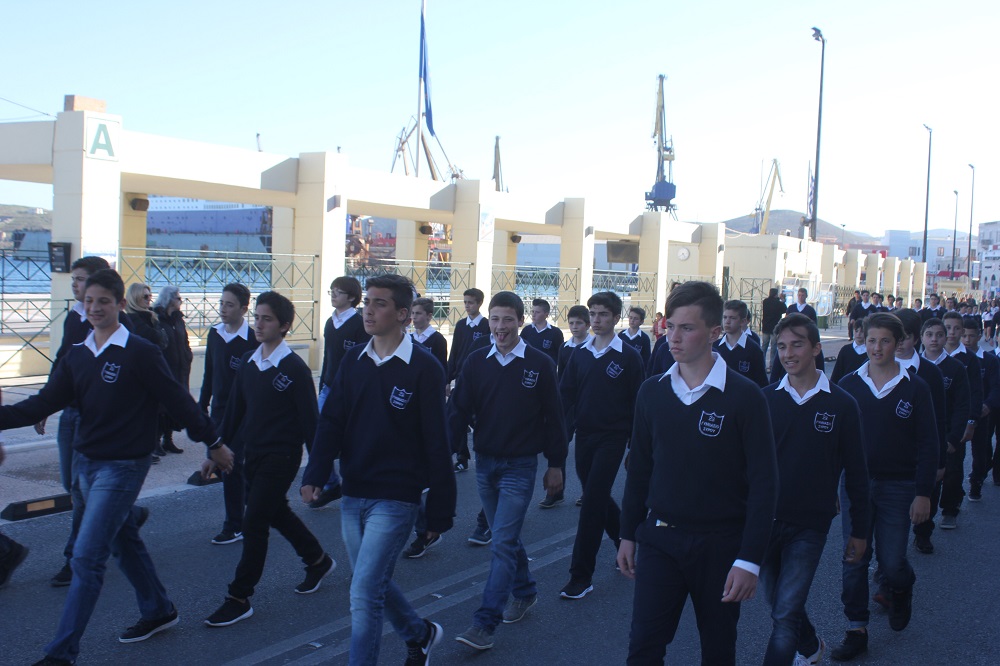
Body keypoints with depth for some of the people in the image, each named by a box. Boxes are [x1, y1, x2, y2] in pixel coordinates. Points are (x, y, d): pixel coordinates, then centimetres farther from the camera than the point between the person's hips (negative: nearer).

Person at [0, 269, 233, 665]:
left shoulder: (141, 353, -13)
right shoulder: (77, 356, 6)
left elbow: (178, 401, -9)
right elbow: (45, 402, 2)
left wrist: (212, 442, -2)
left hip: (122, 466, -7)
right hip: (86, 464, 7)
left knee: (87, 557, -8)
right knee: (124, 542, 19)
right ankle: (159, 611, 38)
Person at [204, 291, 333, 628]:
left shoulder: (295, 368, -14)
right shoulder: (248, 362, 5)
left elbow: (309, 420, -12)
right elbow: (234, 410, 12)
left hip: (281, 457, -7)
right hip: (252, 454, 7)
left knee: (254, 524, -7)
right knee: (277, 513, 20)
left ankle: (239, 598, 4)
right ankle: (318, 560, 41)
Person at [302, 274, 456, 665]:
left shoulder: (424, 368, -11)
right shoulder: (353, 362, 5)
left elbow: (436, 443, -10)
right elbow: (331, 422, 3)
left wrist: (440, 512, -9)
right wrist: (315, 474, -14)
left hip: (395, 500, -6)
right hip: (352, 496, 6)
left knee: (364, 594, -10)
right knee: (375, 584, 20)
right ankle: (420, 634, 45)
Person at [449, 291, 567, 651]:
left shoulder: (540, 364, -7)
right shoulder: (476, 362, 0)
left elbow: (553, 416, -2)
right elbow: (459, 411, 1)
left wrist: (556, 465, 1)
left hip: (520, 466, -4)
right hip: (485, 463, 4)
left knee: (503, 541, -8)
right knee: (505, 537, 17)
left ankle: (486, 623, -6)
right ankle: (524, 591, 38)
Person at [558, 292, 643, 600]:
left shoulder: (629, 356, -7)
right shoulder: (580, 354, 6)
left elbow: (637, 403, -5)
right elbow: (567, 396, 9)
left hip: (612, 438, -5)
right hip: (584, 436, 5)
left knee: (593, 503, -8)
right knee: (598, 498, 15)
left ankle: (582, 576, -1)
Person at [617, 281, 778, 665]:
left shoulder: (744, 397, -11)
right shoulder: (652, 393, 1)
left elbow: (763, 482, -11)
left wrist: (750, 560, -15)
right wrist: (628, 535, 11)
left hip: (720, 544, -2)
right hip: (659, 539, 3)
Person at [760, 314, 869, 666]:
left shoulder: (841, 405, -5)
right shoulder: (766, 399, -2)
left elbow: (856, 473, 1)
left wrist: (859, 531, 3)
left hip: (809, 527, -3)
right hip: (764, 521, 3)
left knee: (785, 615, -7)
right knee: (778, 602, 18)